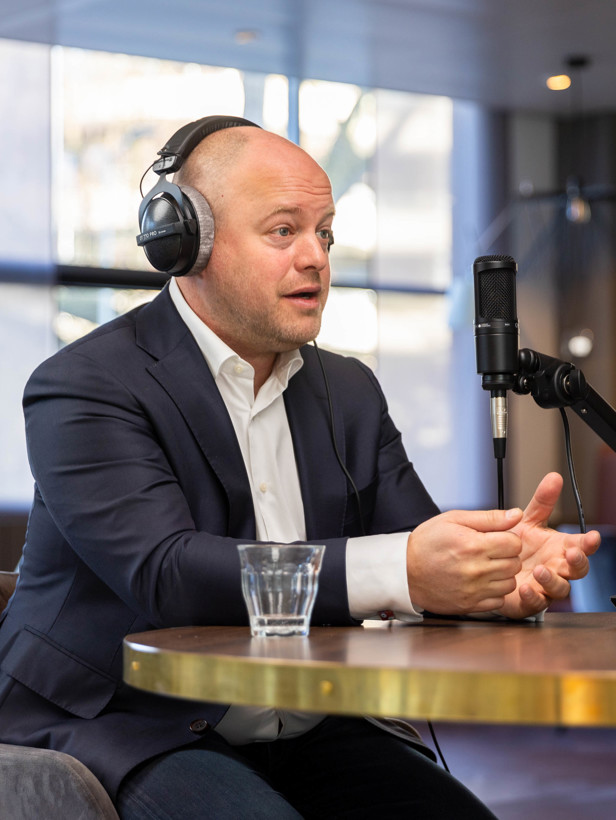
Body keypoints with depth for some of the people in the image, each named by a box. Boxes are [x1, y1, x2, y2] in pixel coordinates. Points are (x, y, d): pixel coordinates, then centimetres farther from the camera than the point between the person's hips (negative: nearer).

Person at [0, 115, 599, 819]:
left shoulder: (349, 392, 14)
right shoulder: (86, 387, -8)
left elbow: (424, 546, 7)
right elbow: (165, 572, -22)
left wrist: (506, 567, -19)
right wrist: (401, 571, -31)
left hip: (308, 734, 5)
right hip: (123, 728, -4)